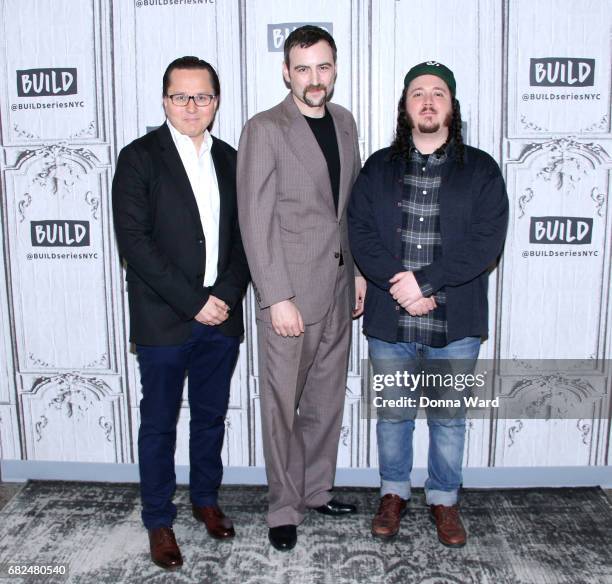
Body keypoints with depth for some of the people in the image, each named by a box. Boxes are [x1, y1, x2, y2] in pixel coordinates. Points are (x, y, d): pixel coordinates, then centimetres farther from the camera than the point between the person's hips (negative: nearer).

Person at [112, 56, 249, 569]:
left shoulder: (230, 160, 9)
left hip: (221, 316, 4)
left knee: (211, 415, 17)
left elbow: (243, 237, 8)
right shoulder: (140, 158, -5)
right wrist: (193, 303, -16)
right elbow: (134, 241, -13)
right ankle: (159, 520, 26)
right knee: (160, 423, 9)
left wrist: (227, 295, -8)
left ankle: (206, 498, 37)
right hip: (163, 320, -4)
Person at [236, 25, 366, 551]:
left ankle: (317, 489, 34)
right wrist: (277, 297, -16)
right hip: (289, 293, -6)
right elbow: (255, 222, -13)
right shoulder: (264, 132, -9)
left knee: (327, 399, 16)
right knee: (283, 406, 4)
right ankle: (284, 509, 22)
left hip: (339, 289, 6)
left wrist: (359, 270, 12)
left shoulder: (344, 122, 10)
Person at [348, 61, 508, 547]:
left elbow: (487, 242, -10)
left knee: (449, 417, 14)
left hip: (455, 324, -1)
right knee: (393, 414, 15)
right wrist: (401, 286, -17)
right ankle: (394, 493, 35)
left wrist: (425, 281, -19)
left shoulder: (481, 170, 1)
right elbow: (360, 233, -4)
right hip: (390, 321, 1)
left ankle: (444, 499, 34)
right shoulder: (380, 168, 6)